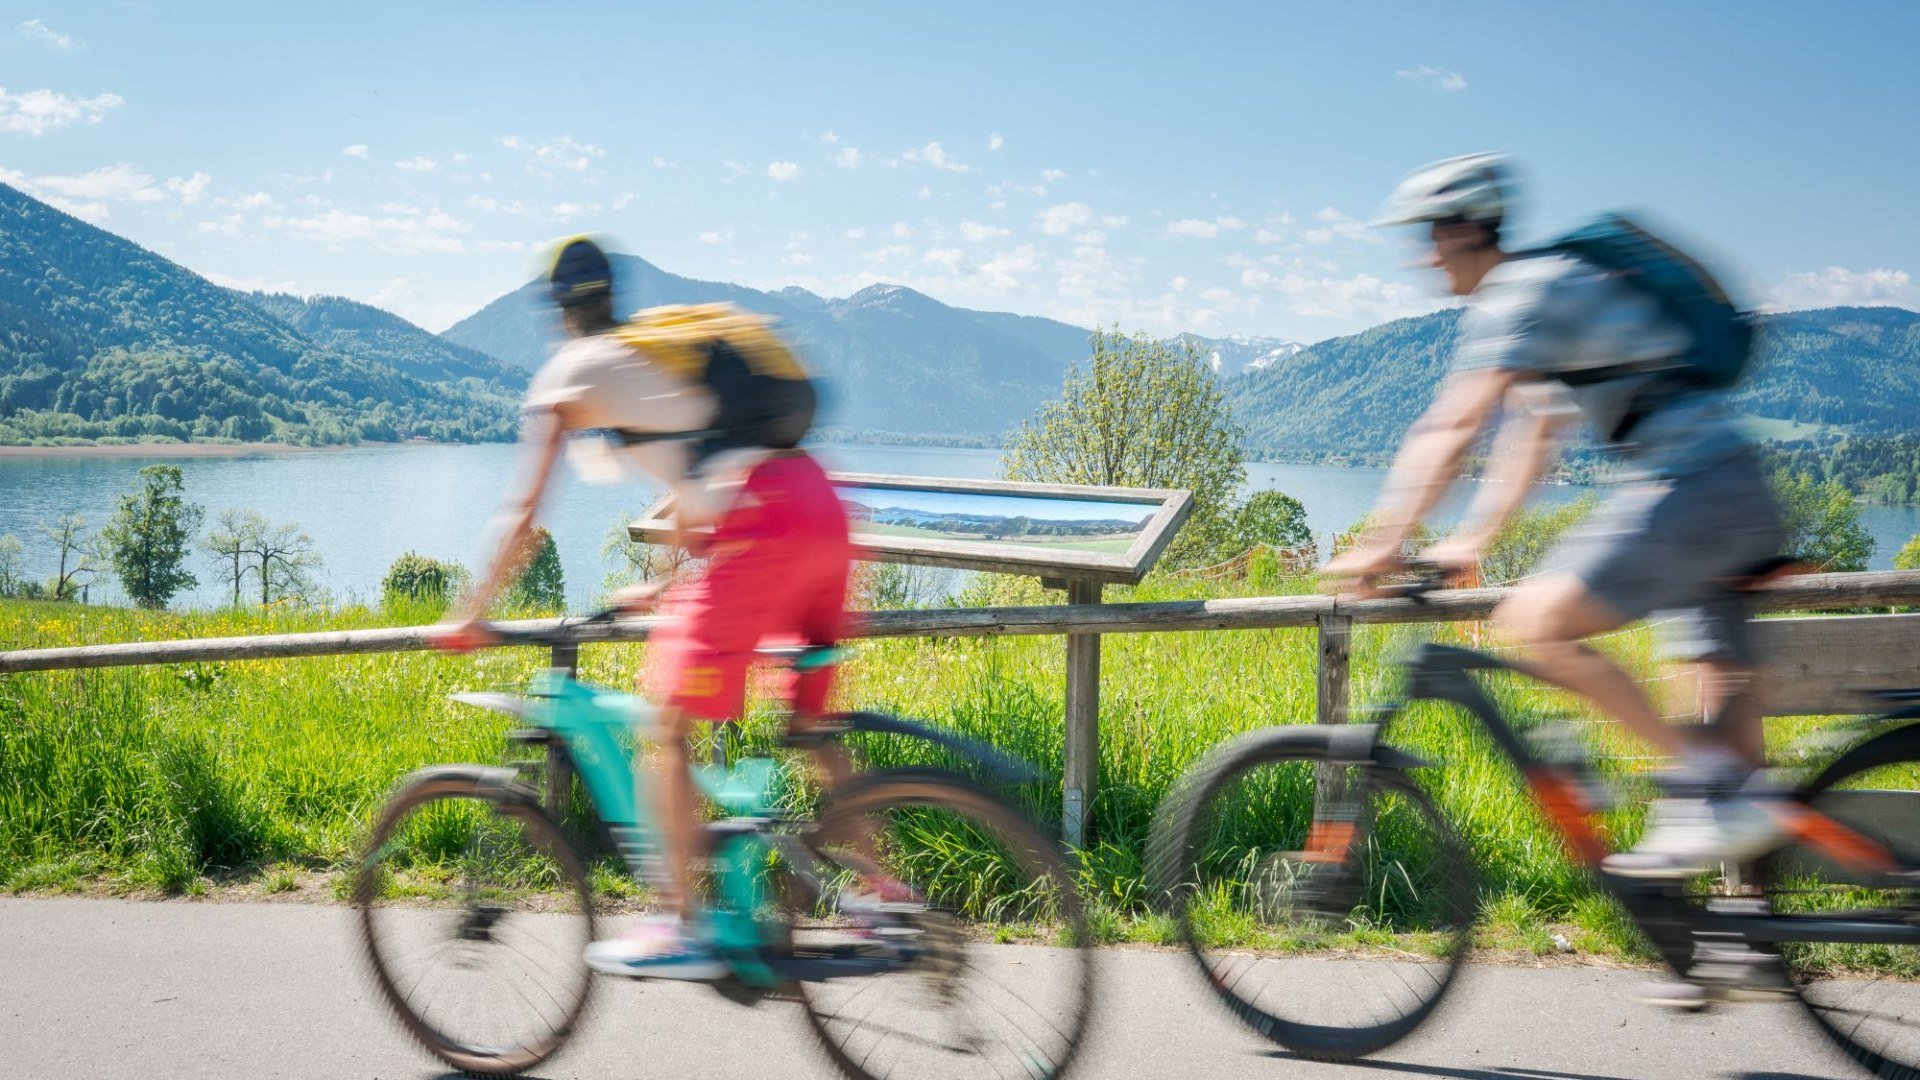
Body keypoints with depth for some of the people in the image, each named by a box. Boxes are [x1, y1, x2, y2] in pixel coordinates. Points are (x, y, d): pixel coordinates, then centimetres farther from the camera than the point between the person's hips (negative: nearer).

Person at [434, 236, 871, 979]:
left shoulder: (570, 373, 8)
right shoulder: (665, 350, 30)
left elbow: (525, 513, 6)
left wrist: (474, 613, 15)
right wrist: (665, 587, 45)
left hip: (762, 528, -8)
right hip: (822, 508, 8)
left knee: (668, 723, 0)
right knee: (812, 725, 18)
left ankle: (680, 929, -1)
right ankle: (887, 902, 19)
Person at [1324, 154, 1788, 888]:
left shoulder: (1521, 296, -8)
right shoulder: (1551, 288, 23)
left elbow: (1452, 429, -18)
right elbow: (1531, 438, 25)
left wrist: (1383, 544, -18)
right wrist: (1471, 540, 20)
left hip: (1689, 487, -10)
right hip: (1737, 493, 10)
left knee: (1534, 622, -17)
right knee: (1721, 687, 11)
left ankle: (1705, 785, -15)